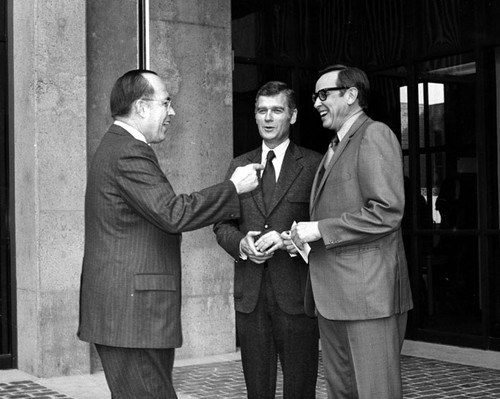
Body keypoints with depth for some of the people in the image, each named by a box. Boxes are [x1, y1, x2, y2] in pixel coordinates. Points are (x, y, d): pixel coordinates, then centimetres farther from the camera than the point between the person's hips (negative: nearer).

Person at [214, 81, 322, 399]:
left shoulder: (314, 164, 2)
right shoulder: (239, 166, 14)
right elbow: (222, 223, 13)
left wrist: (288, 239, -18)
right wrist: (241, 242, -8)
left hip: (296, 292, -3)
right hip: (250, 294, 4)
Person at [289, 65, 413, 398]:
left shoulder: (375, 135, -8)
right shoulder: (336, 148, 21)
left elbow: (387, 213, -18)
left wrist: (320, 230, -14)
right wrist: (292, 237, 7)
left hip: (369, 292, -9)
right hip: (332, 295, 9)